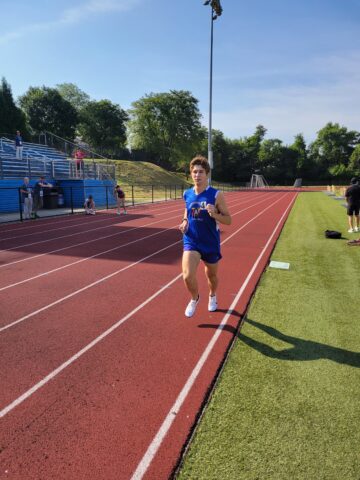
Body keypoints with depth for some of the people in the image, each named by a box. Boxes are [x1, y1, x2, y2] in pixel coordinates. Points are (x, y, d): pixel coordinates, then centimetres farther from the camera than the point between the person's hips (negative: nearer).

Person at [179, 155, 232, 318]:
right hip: (191, 242, 2)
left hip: (211, 243, -1)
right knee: (187, 276, -16)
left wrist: (215, 214, -29)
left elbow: (228, 220, -10)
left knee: (211, 275, 19)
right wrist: (184, 222, -3)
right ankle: (194, 298, 18)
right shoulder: (187, 194, -2)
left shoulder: (216, 195, -13)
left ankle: (212, 296, 53)